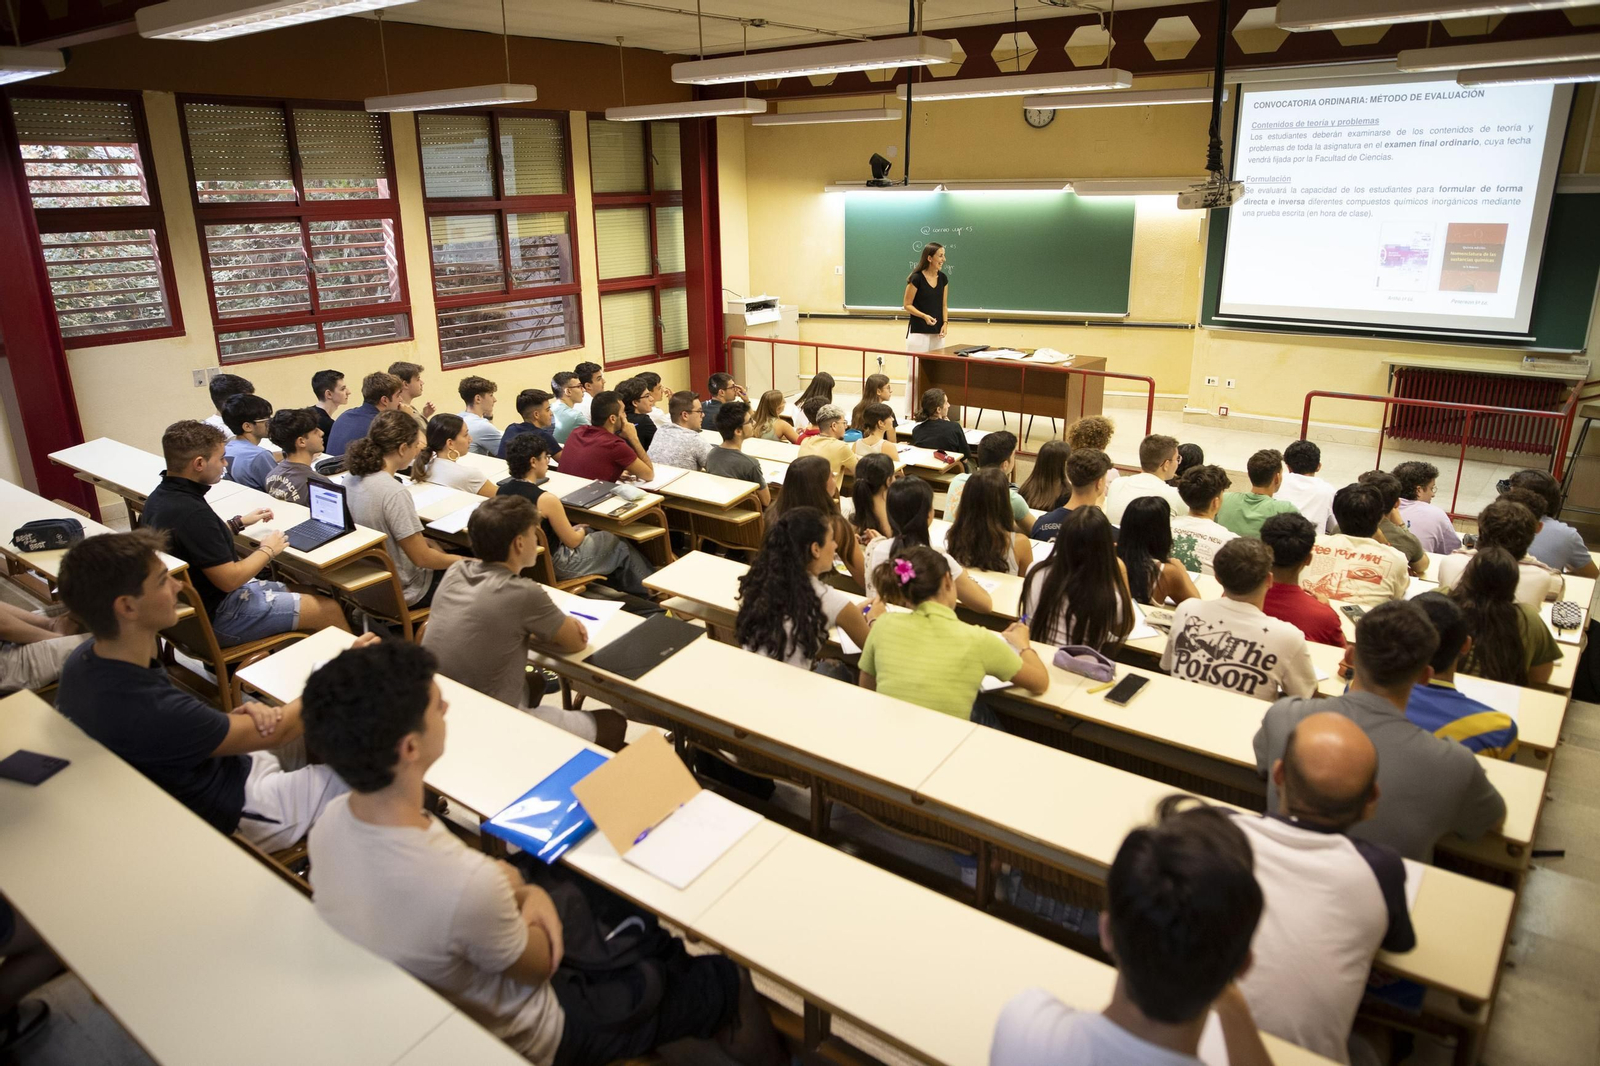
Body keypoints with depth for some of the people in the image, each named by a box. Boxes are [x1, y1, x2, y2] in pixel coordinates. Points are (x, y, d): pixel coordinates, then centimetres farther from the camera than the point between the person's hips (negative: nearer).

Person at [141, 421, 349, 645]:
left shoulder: (161, 496, 0)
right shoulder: (191, 513, -30)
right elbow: (229, 579, -25)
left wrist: (239, 522, 19)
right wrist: (267, 550, -10)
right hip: (216, 616, -10)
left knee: (309, 595, 17)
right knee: (328, 609, -2)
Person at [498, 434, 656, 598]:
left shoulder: (503, 489, -6)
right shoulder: (546, 499, -30)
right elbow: (572, 541, -18)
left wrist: (572, 529, 11)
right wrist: (582, 530, 5)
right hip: (554, 565, -8)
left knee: (592, 533, 28)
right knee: (618, 545, 14)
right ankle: (646, 592, 37)